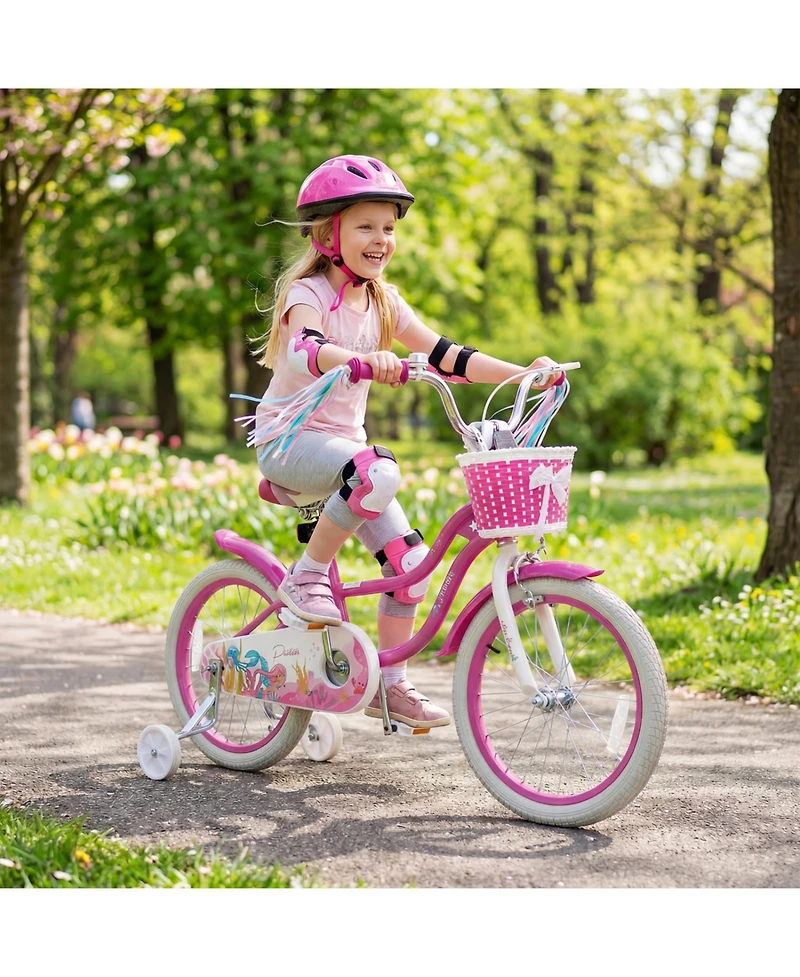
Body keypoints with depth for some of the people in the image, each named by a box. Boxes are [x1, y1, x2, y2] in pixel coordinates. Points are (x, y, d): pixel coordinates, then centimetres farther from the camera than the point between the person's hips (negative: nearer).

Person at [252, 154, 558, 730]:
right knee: (380, 472, -37)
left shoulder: (382, 302, 7)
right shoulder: (307, 293, -13)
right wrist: (364, 360, -56)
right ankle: (307, 575, -19)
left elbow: (444, 354, 1)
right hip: (288, 439, -7)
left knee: (410, 561, -5)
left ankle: (389, 685, 10)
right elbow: (306, 348, -35)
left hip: (343, 442, 7)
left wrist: (523, 374, -11)